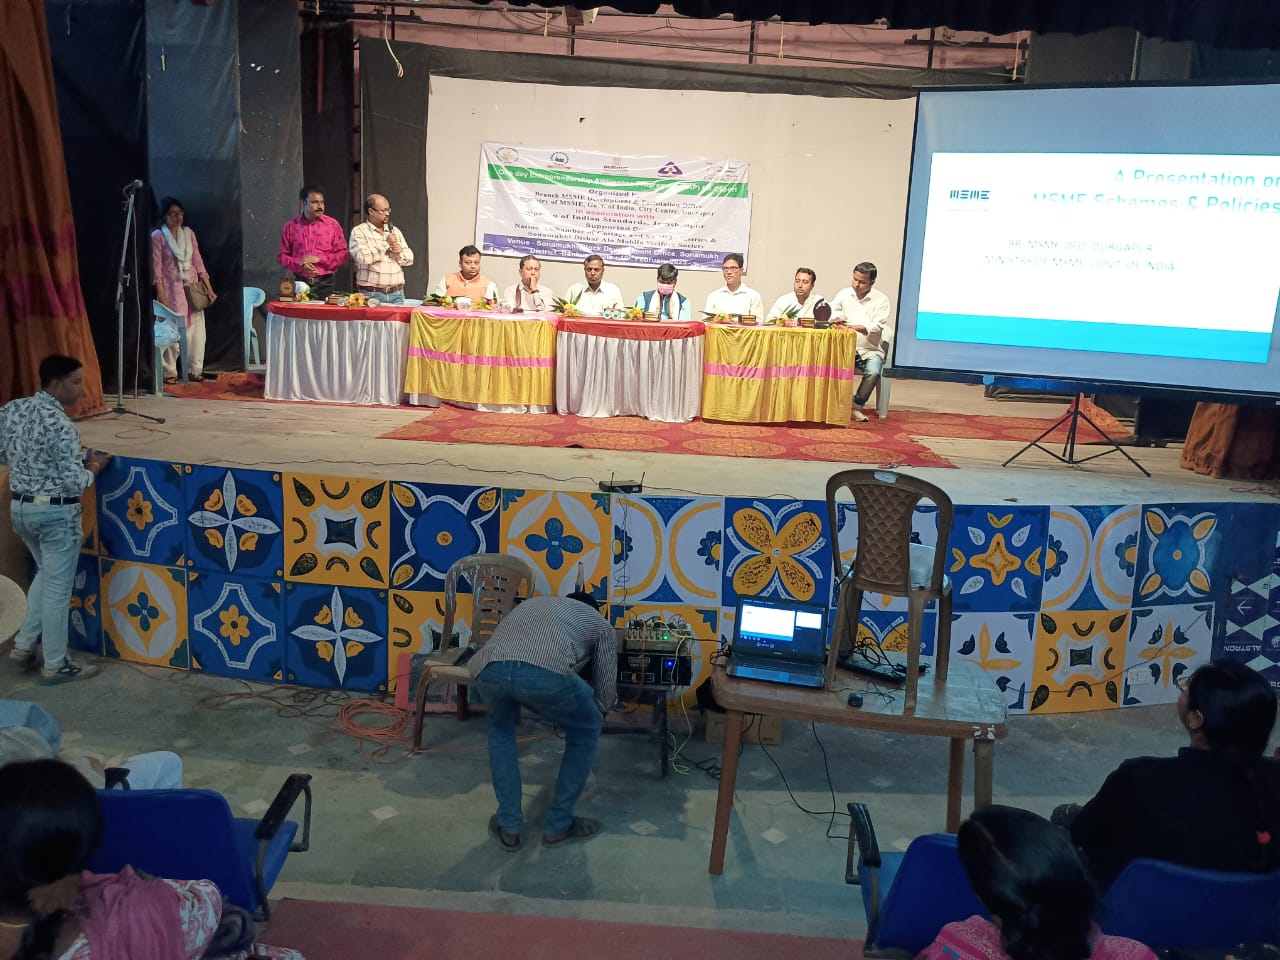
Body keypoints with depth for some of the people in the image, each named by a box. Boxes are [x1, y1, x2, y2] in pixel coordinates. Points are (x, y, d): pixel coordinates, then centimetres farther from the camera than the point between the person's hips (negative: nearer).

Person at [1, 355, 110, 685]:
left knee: (46, 575, 27)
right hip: (56, 513, -8)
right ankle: (56, 665, 15)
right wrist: (94, 467, -4)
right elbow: (74, 484, -22)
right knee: (58, 588, 4)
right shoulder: (62, 426, -23)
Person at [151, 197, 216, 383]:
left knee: (196, 329, 4)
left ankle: (194, 370, 13)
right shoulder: (157, 237, -5)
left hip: (192, 287, 4)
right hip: (172, 288, -4)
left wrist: (209, 288, 6)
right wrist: (161, 296, -13)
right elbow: (156, 268, -8)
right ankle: (169, 371, 7)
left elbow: (198, 262, 10)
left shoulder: (189, 233, 9)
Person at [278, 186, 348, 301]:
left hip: (325, 284, -1)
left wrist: (319, 259, -11)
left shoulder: (332, 224, 2)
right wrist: (300, 263, -11)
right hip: (300, 283, 1)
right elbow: (283, 256, 8)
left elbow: (343, 254, 0)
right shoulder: (290, 226, 6)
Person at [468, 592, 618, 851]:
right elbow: (606, 689, 36)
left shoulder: (533, 603, 45)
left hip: (488, 669, 4)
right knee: (586, 730, 27)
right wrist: (595, 714, 59)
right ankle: (558, 825, 32)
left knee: (500, 727, 38)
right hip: (546, 672, -4)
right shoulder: (600, 623, 33)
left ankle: (508, 826, 35)